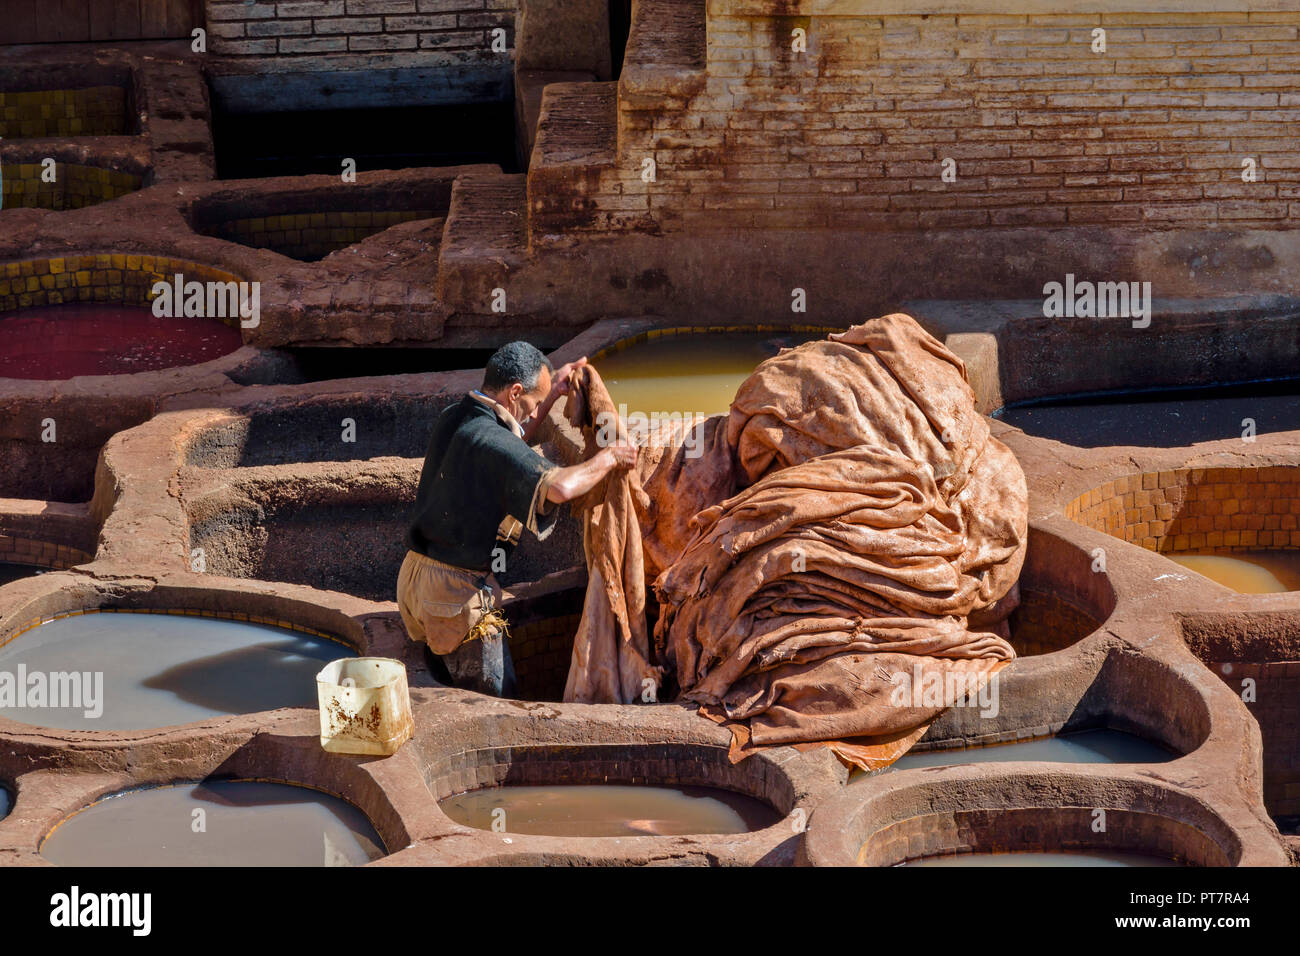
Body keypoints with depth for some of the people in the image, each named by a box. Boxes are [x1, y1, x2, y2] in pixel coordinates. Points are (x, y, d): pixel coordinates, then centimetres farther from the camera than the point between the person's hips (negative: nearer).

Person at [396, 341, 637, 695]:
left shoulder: (453, 419, 6)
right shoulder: (489, 439, -23)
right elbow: (558, 487, -37)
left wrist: (551, 391, 22)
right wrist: (608, 458, -18)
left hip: (416, 573, 9)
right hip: (455, 587, -9)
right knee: (495, 697, 2)